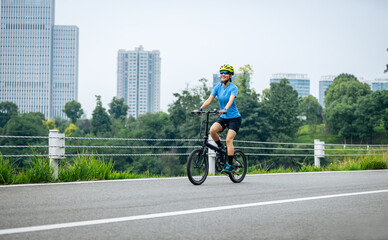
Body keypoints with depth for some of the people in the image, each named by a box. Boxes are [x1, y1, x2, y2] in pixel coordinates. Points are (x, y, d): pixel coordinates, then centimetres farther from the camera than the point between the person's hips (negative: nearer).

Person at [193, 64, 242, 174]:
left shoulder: (233, 88, -13)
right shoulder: (218, 87, 2)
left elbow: (231, 100, -31)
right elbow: (209, 99, -8)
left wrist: (225, 109, -50)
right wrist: (200, 109, -24)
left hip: (234, 118, -5)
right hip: (223, 118, 5)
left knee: (229, 140, -19)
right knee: (212, 130, -24)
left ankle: (229, 165, -11)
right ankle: (220, 147, 3)